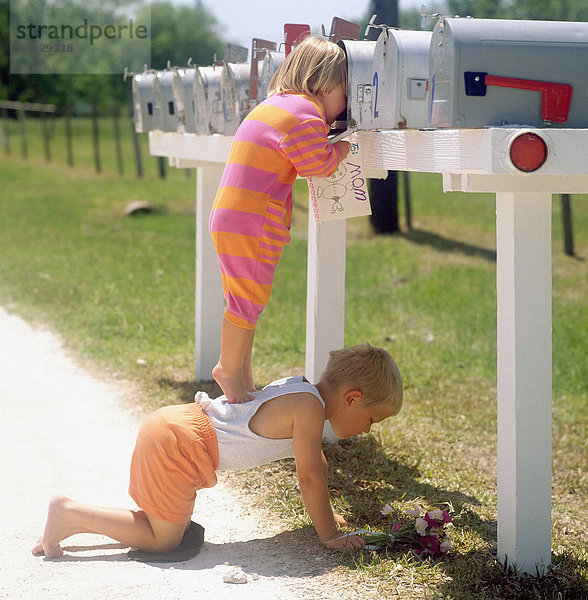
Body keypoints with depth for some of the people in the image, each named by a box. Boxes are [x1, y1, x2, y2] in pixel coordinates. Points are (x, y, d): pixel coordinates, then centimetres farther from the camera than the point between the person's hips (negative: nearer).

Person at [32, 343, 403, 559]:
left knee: (176, 525, 21)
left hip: (173, 425, 10)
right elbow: (310, 477, -16)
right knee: (165, 539, -4)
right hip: (175, 445, -10)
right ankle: (69, 514, -5)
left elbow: (315, 463, 27)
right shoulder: (310, 408, -16)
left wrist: (322, 513, 30)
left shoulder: (301, 390, 14)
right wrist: (329, 535, -8)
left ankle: (75, 516, 14)